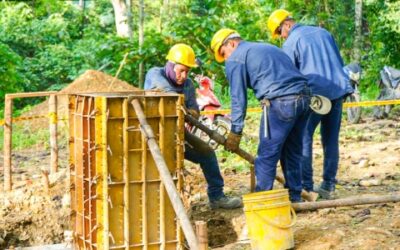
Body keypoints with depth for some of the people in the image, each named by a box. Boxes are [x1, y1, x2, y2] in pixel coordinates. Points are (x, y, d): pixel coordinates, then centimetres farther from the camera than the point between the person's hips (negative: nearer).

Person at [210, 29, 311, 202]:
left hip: (280, 102, -8)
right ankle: (294, 198, 23)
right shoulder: (269, 48, 29)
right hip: (303, 96, 8)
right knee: (292, 153, 17)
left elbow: (238, 98, 2)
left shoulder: (235, 59, 6)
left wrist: (235, 132, 7)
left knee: (267, 156, -1)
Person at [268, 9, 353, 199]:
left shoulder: (291, 43, -1)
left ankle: (306, 187, 0)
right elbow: (340, 62, 21)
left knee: (303, 139, 3)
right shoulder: (323, 32, 16)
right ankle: (329, 186, 12)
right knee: (331, 140, 10)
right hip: (338, 90, 6)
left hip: (314, 94, -6)